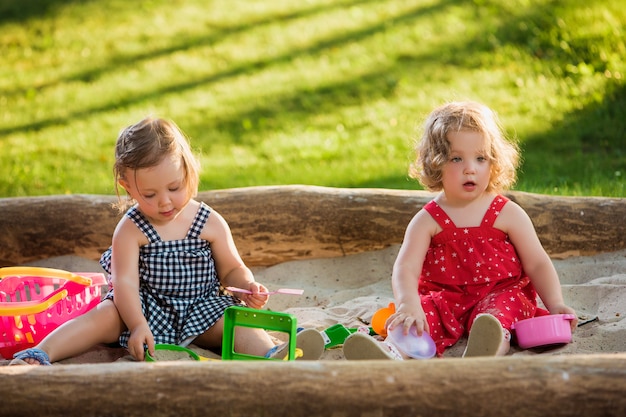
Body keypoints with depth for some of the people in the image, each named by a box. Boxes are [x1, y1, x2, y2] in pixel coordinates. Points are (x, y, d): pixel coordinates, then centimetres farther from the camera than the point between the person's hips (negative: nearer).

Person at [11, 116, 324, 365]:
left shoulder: (211, 224, -2)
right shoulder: (131, 230, -8)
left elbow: (232, 269, 5)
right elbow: (125, 282, -17)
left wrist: (248, 288, -19)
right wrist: (137, 325, -32)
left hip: (201, 309, 1)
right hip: (145, 309, -1)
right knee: (104, 317, -24)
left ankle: (273, 356, -55)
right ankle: (38, 355, -34)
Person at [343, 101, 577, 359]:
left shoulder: (508, 214, 5)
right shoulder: (427, 220, 3)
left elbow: (537, 264, 7)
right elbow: (405, 268, -10)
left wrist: (555, 305, -9)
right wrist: (408, 304, -32)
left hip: (500, 294, -1)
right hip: (446, 299, 1)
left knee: (503, 308, -35)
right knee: (423, 314, -30)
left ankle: (486, 348, -70)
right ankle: (392, 353, -61)